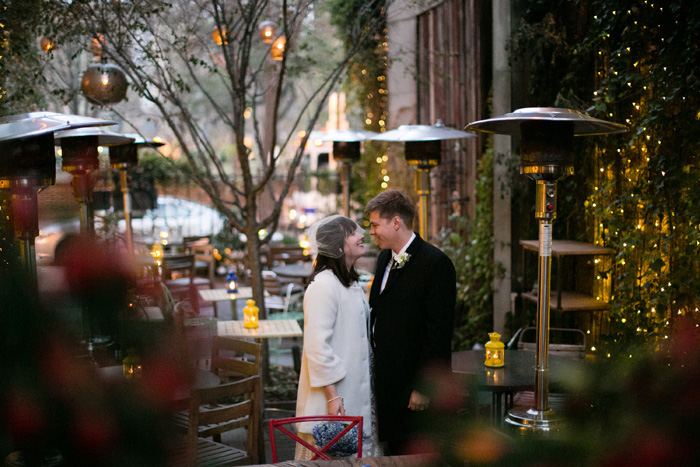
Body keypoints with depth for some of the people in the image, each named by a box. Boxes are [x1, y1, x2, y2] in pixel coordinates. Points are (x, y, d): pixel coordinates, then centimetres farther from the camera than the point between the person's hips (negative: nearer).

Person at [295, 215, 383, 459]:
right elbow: (317, 347, -22)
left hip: (357, 394, 9)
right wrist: (332, 397, -22)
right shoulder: (323, 285, -18)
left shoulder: (351, 284, 12)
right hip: (334, 395, -9)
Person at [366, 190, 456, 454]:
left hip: (413, 384, -8)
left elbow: (439, 332, -17)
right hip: (385, 382, 8)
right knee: (395, 453, 13)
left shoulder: (435, 263, -15)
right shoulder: (385, 259, 12)